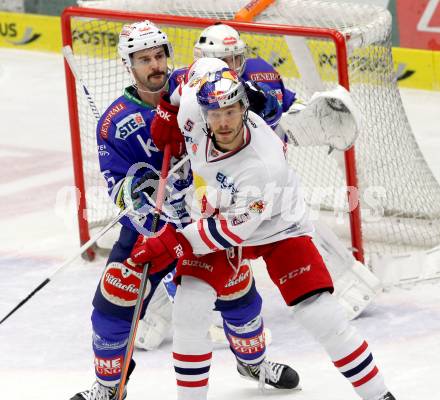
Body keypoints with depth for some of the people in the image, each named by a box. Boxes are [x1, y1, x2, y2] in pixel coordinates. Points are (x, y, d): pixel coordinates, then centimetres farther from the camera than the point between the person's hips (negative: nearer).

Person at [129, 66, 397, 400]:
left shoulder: (264, 165, -39)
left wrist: (173, 244, -30)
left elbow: (233, 229, -30)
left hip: (277, 229, -4)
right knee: (189, 308, -13)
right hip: (218, 215, 5)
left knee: (322, 316, -11)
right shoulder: (192, 106, -26)